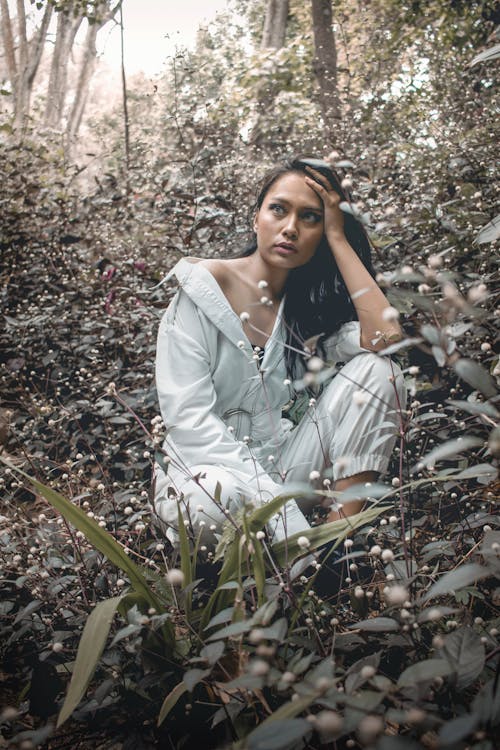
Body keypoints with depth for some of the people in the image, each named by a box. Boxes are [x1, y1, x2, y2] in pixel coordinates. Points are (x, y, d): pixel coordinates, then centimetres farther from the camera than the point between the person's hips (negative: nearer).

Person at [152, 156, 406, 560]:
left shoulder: (314, 304, 5)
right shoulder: (203, 288, -9)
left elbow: (386, 336, -17)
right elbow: (188, 417, -17)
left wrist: (338, 236, -12)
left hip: (284, 470, 5)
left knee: (378, 371, -13)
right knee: (215, 495, -42)